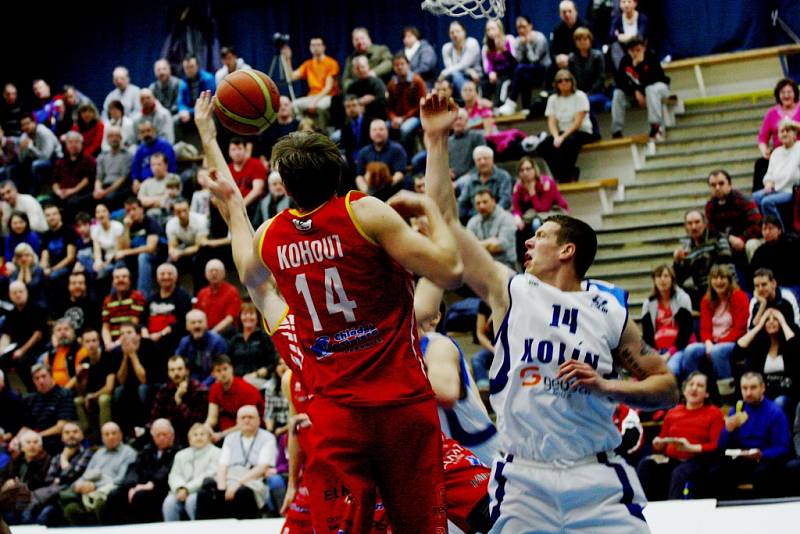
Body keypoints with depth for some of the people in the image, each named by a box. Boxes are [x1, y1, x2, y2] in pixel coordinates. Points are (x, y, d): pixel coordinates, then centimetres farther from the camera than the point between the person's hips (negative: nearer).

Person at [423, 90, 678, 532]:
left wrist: (605, 386, -8)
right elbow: (446, 220, 5)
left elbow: (667, 387, 8)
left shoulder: (610, 310, 6)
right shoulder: (510, 291, 6)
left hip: (597, 479, 0)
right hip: (523, 480, 0)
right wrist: (436, 139, 4)